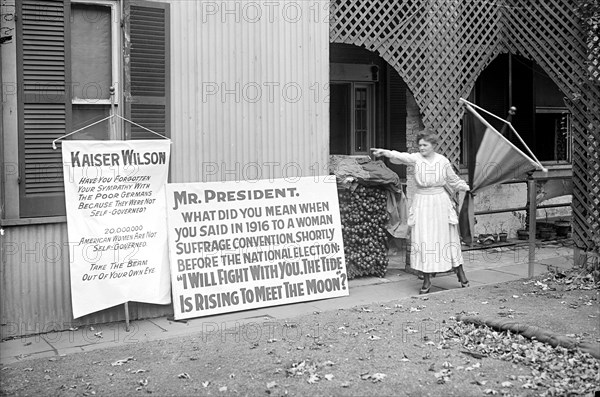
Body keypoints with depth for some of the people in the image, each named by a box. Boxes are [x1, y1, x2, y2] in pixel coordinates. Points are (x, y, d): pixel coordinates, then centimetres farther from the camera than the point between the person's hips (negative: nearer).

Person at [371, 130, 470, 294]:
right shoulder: (415, 159, -6)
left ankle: (460, 272, 25)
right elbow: (401, 156, -26)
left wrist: (468, 187, 19)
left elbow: (454, 180, 16)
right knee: (423, 240, -1)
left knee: (447, 237, 7)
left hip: (440, 202, 1)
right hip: (421, 203, -1)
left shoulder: (443, 161, 1)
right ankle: (426, 280, 8)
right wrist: (385, 152, -42)